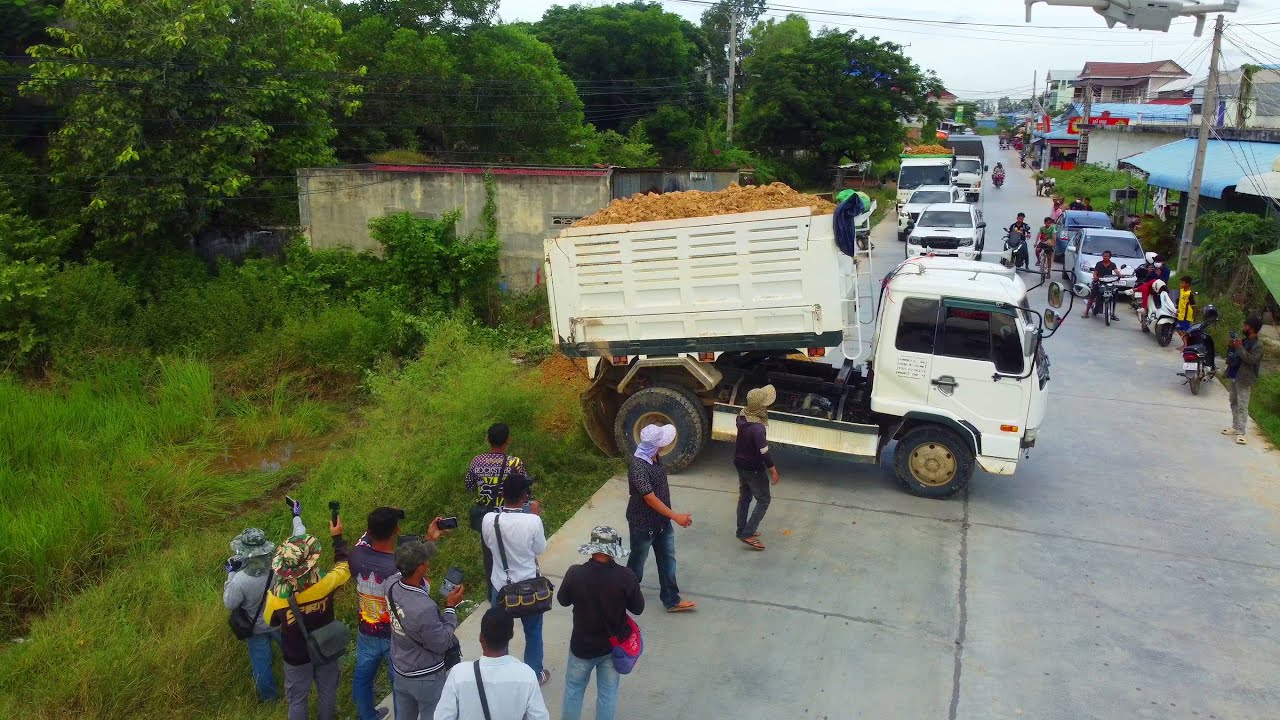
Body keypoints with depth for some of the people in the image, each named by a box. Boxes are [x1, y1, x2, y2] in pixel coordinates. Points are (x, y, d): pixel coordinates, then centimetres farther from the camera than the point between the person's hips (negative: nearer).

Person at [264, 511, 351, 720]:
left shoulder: (277, 596, -31)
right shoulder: (324, 584, -32)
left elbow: (271, 621, -7)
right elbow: (344, 567, -8)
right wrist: (337, 537, 1)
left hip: (297, 657, -1)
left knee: (297, 700, 23)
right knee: (327, 693, 26)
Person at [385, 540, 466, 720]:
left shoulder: (391, 584, -18)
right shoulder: (424, 609, -39)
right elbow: (441, 644, -23)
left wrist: (430, 537, 10)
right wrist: (451, 607, -16)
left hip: (400, 671, 6)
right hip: (426, 678, -6)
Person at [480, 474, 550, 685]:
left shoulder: (489, 520, -19)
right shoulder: (533, 521, -26)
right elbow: (541, 549, -8)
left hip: (500, 585, 2)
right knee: (533, 632, 22)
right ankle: (535, 673, 38)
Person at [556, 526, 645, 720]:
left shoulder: (575, 573, -24)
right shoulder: (626, 576, -24)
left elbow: (563, 600, -5)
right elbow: (638, 608, -9)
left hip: (582, 645, 0)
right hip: (613, 645, 0)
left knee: (574, 689, 23)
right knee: (608, 693, 20)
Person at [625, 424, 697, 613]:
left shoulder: (655, 457, -3)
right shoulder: (638, 467, -31)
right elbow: (650, 499, -29)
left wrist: (669, 516, 21)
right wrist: (676, 516, -25)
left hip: (661, 521, 8)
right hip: (643, 523, -8)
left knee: (668, 559, 14)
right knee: (637, 561, 13)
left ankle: (671, 601, 25)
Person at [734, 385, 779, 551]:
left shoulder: (742, 416, -7)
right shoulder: (757, 428, -31)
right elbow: (764, 453, -25)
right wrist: (773, 471, -14)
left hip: (740, 464, 8)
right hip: (753, 469, -8)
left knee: (744, 497, 21)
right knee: (763, 500, 6)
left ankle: (742, 529, 34)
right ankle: (748, 534, 6)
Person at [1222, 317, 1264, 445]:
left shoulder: (1257, 344, -13)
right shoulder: (1243, 341, 11)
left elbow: (1252, 359, -26)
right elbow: (1231, 356, 18)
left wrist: (1239, 347, -24)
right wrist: (1231, 346, -1)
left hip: (1244, 379, -9)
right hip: (1234, 376, 9)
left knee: (1242, 406, -9)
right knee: (1233, 403, 16)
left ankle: (1240, 432, -9)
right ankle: (1235, 427, 25)